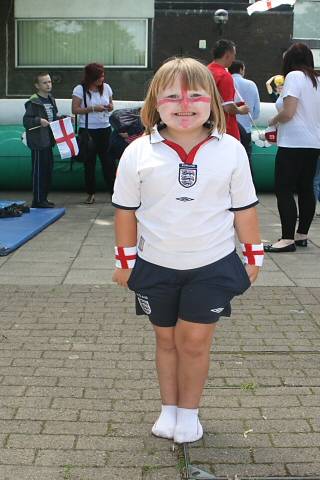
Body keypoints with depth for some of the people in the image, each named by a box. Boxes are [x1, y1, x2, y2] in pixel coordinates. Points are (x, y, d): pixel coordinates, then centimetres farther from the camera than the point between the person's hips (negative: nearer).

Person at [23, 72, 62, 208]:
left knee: (48, 170, 13)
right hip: (38, 142, -9)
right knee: (39, 171, -5)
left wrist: (63, 118, 9)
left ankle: (43, 198, 23)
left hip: (48, 140, 9)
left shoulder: (51, 100, 14)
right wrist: (39, 121, -30)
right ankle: (37, 201, 1)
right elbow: (26, 121, -16)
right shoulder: (33, 102, -12)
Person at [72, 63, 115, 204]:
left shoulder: (106, 87, 5)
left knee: (107, 160, -1)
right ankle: (91, 193, 14)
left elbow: (111, 106, 17)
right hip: (87, 130, -2)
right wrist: (93, 109, -19)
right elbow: (75, 109, -11)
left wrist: (110, 107, -7)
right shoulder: (80, 89, -6)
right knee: (89, 161, 5)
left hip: (104, 129, 2)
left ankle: (114, 190, 4)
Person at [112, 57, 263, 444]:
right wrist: (125, 260, 3)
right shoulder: (138, 153, -8)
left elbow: (244, 207, 2)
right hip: (155, 267, 1)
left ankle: (189, 411, 23)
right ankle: (169, 408, 31)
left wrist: (253, 256, 6)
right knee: (166, 339, 14)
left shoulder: (231, 150, -6)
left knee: (194, 341, 3)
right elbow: (126, 209, 0)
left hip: (212, 266, -1)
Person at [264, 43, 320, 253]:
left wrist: (274, 120, 1)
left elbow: (287, 113, -18)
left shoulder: (294, 76, -10)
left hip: (293, 143, -8)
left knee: (284, 190, -7)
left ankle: (288, 239, -11)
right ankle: (302, 235, 17)